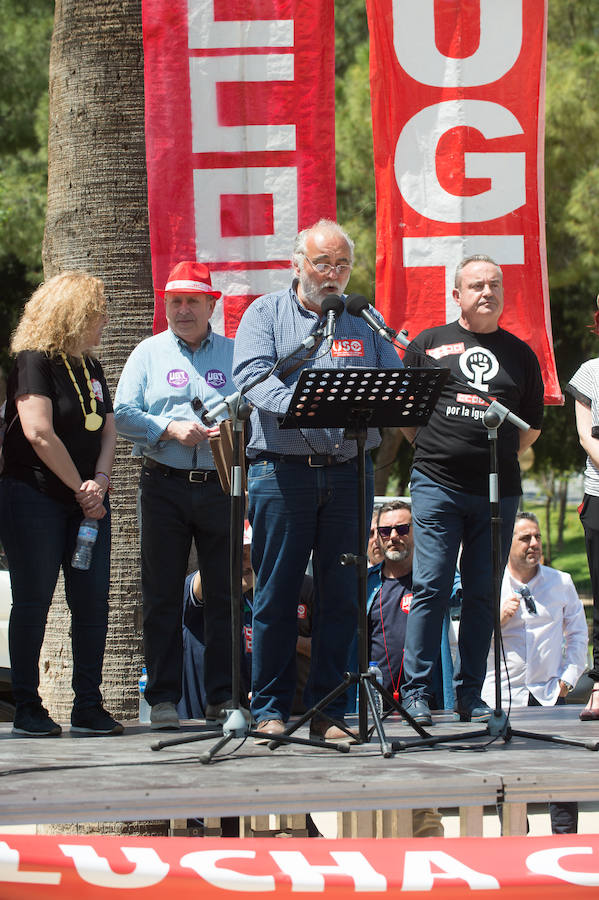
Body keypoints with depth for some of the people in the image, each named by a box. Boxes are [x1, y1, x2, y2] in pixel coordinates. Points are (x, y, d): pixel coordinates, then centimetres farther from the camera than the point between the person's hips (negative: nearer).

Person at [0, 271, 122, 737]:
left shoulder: (91, 367, 15)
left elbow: (108, 430, 14)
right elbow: (39, 433, -17)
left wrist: (99, 482, -5)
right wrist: (80, 488, -11)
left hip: (87, 501, 7)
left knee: (93, 603, 1)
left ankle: (89, 707, 6)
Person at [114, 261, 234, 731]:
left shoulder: (233, 355, 11)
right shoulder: (149, 353, 9)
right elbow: (124, 415, 1)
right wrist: (170, 429, -13)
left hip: (220, 484, 1)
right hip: (164, 485, -1)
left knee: (225, 593, 1)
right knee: (162, 594, 0)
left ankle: (224, 694, 7)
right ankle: (163, 697, 3)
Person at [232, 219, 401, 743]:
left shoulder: (367, 323, 15)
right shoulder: (266, 315, 6)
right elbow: (251, 376, -9)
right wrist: (298, 405, -27)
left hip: (350, 470, 3)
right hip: (283, 469, -3)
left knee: (342, 596, 3)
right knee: (276, 595, -1)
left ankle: (330, 711, 8)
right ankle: (271, 709, 6)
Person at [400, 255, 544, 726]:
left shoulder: (520, 354, 14)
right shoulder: (428, 344, 8)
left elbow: (533, 425, 20)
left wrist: (502, 454, 9)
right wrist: (434, 447, 5)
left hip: (497, 489, 2)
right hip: (437, 484, -2)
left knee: (483, 594, 3)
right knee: (431, 587, -8)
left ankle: (471, 694, 9)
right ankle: (417, 691, -4)